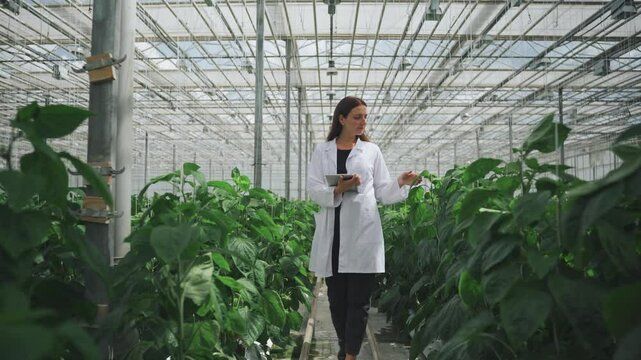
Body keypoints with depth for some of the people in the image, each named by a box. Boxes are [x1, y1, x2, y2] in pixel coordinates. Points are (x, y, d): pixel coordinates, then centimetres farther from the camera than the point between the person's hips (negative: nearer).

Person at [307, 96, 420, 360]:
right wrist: (337, 190, -17)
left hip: (362, 234, -1)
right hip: (332, 234, 1)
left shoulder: (371, 151, 9)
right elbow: (313, 189, 1)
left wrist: (401, 183, -11)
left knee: (358, 300, -3)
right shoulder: (322, 151, 9)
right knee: (337, 298, 9)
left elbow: (382, 192, 8)